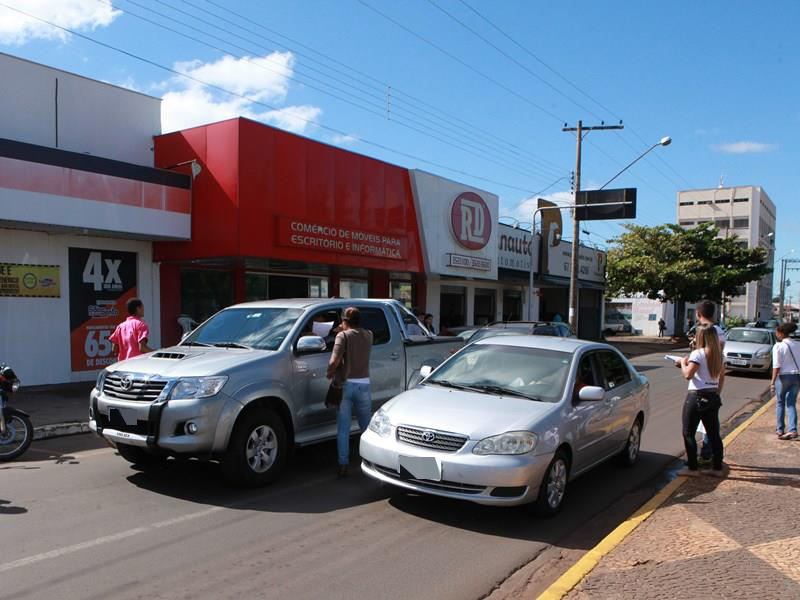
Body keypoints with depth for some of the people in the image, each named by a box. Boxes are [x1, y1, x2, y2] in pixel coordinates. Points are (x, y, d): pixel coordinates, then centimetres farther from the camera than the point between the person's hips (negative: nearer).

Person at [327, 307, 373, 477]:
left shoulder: (343, 335, -6)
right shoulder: (368, 335, 6)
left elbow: (334, 361, -18)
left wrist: (330, 373, -1)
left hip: (346, 385, -3)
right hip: (364, 385, 3)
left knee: (343, 428, 4)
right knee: (366, 426, 16)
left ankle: (343, 465, 3)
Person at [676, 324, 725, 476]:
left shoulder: (697, 354, -15)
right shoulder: (718, 355, 8)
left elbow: (688, 374, -20)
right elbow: (722, 376, 15)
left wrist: (683, 363, -3)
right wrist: (717, 392, 22)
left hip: (697, 397, -7)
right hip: (713, 397, 7)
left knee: (688, 433, 2)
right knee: (714, 434, 14)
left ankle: (692, 468, 3)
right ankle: (717, 467, 19)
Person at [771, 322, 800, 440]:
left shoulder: (778, 346, -10)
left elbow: (777, 366, -14)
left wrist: (773, 382, -13)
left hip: (783, 377, -4)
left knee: (781, 404, 11)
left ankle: (779, 430, 19)